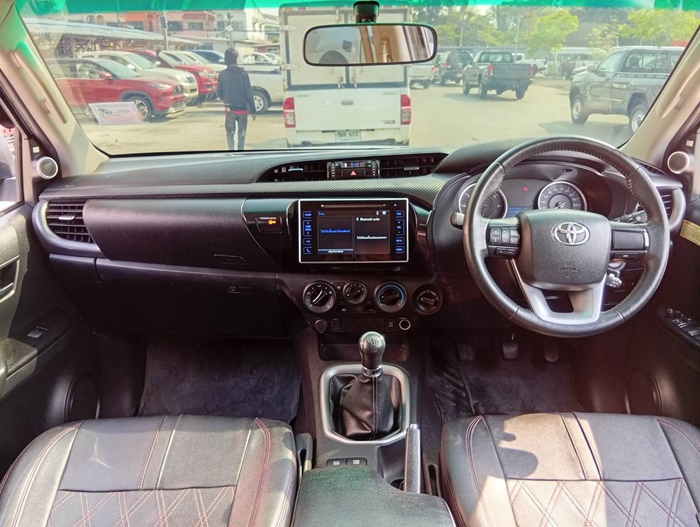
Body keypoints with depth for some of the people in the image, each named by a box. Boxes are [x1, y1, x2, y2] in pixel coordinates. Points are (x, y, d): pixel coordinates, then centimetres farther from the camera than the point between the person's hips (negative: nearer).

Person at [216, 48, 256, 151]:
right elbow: (248, 93, -9)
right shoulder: (242, 73, -7)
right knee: (241, 133, 10)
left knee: (230, 132, 12)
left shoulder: (222, 74, -1)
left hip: (229, 108, 2)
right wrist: (253, 110, -4)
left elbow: (219, 92, 4)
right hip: (242, 108, -2)